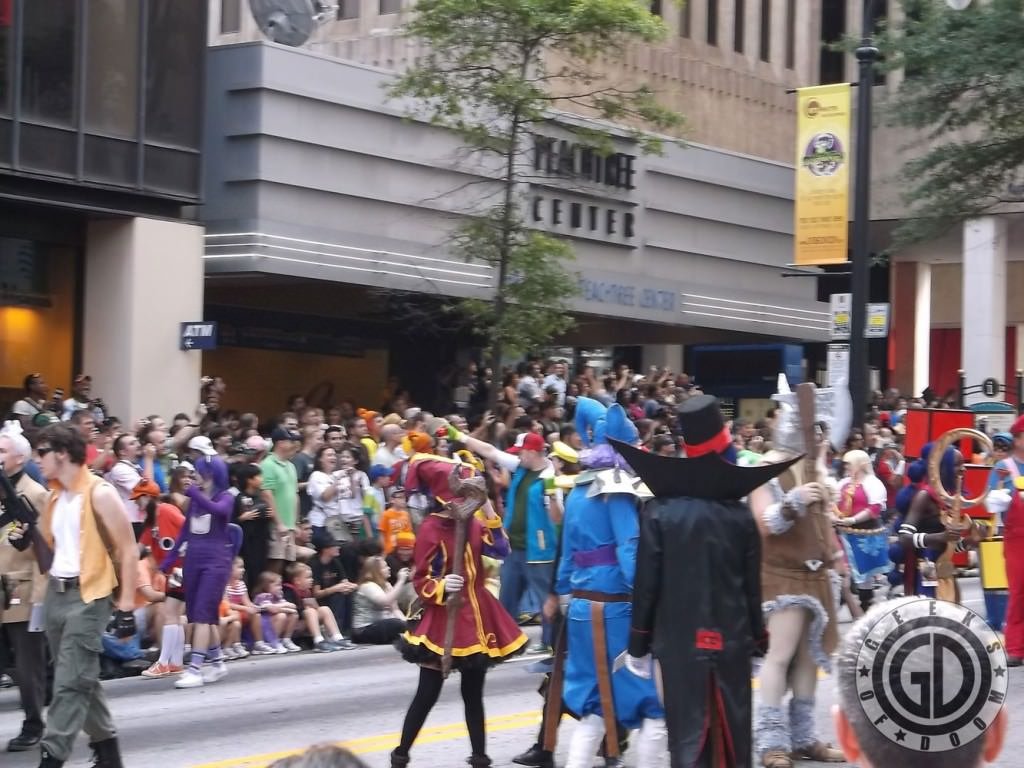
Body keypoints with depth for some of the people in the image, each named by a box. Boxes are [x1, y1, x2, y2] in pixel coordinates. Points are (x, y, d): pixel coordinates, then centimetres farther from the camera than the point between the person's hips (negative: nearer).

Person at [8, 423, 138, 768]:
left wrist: (126, 607, -16)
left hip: (87, 596, -8)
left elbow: (128, 551, -12)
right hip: (56, 593, 8)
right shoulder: (55, 496, 12)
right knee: (81, 678, 14)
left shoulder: (99, 494, -12)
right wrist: (29, 536, 0)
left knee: (70, 682, -9)